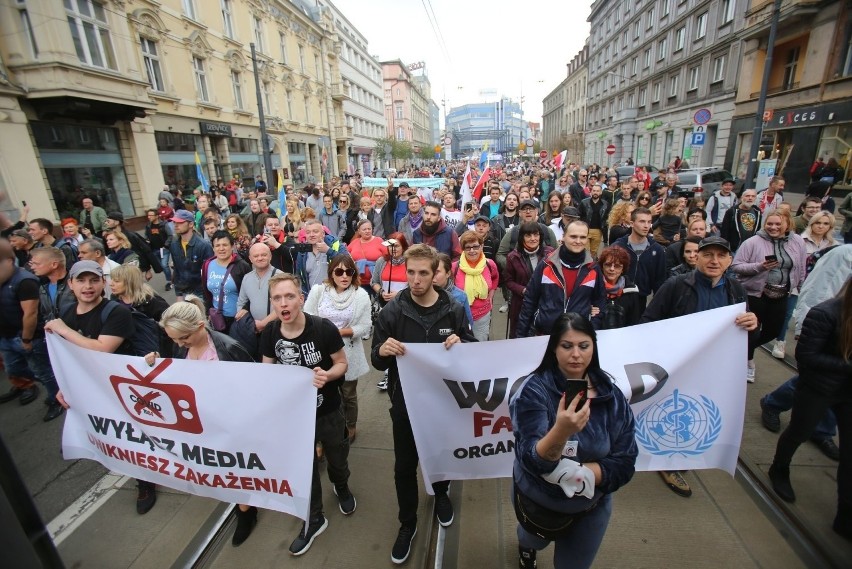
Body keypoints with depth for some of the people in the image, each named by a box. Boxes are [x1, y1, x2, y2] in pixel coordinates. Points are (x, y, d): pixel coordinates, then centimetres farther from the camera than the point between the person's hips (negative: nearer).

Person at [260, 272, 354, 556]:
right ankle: (313, 519, 44)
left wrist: (327, 375, -33)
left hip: (327, 411, -2)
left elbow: (342, 363, -13)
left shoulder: (324, 328, -25)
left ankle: (342, 487, 58)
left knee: (336, 458, 23)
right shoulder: (269, 334, -14)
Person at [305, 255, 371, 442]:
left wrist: (340, 332, -19)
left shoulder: (361, 295, -8)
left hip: (348, 353, -1)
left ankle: (350, 427, 42)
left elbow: (365, 326, -11)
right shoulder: (318, 290, -5)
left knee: (348, 394, 17)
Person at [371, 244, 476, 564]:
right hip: (405, 402, -1)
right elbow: (377, 363, -9)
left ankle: (441, 494, 58)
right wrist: (382, 351, -32)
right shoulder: (392, 311, -13)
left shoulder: (454, 310, -11)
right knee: (404, 466, 15)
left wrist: (461, 344, -24)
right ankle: (407, 523, 41)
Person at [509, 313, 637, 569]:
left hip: (592, 506, 1)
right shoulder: (534, 390, -27)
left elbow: (624, 464, -14)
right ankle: (526, 544, 66)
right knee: (534, 541, 31)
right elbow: (533, 461, -33)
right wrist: (561, 430, -52)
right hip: (537, 502, 0)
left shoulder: (611, 393, -17)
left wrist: (576, 472, -28)